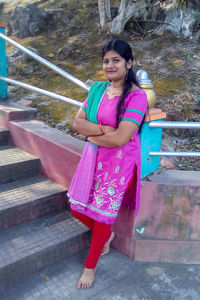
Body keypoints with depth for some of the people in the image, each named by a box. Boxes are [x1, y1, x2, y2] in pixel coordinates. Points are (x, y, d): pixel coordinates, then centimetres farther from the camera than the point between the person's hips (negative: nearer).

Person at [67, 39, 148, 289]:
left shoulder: (136, 96, -16)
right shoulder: (97, 88, 3)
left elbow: (120, 138, -24)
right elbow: (77, 122, -3)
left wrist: (92, 134, -9)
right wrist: (104, 129, -19)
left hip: (118, 161, -6)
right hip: (93, 156, 6)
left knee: (102, 213, 7)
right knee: (78, 208, 11)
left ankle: (90, 266, 31)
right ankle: (107, 235, 42)